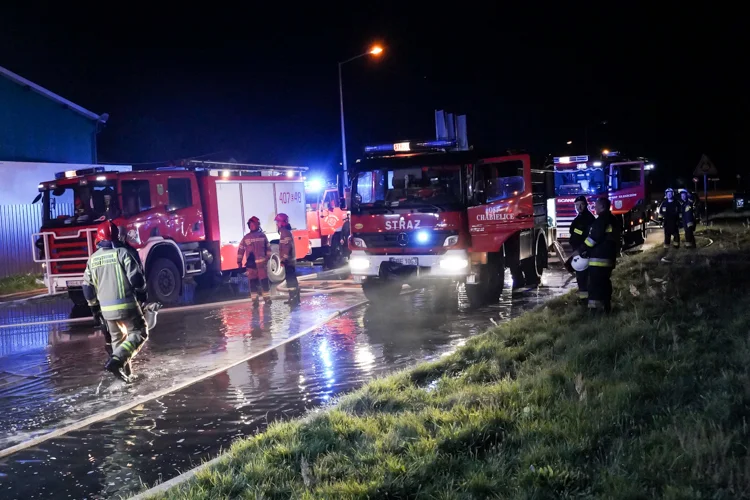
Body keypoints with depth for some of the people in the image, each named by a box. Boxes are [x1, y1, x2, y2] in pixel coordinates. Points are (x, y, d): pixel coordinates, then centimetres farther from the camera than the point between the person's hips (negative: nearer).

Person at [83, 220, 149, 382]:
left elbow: (87, 287, 13)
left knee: (116, 339, 18)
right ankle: (117, 360, -14)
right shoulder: (122, 253, -8)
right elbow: (136, 278, -12)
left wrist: (94, 307, 24)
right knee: (138, 333, 4)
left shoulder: (92, 259, 8)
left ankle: (124, 371, 18)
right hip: (126, 305, -5)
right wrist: (142, 295, 5)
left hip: (106, 308, 5)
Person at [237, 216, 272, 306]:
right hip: (251, 263, 1)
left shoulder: (262, 235, 6)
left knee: (264, 281, -2)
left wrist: (268, 257, 0)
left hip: (261, 262, -1)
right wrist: (239, 261, 7)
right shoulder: (246, 238, 9)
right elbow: (240, 250, 10)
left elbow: (268, 247, 9)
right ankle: (255, 300, 6)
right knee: (252, 282, 1)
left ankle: (267, 298, 5)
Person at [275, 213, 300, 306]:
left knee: (291, 280, -11)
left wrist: (284, 259, -22)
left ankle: (294, 299, -12)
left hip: (288, 260, -11)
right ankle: (294, 298, 21)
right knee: (292, 279, 14)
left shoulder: (285, 232, -16)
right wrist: (284, 259, 25)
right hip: (290, 260, 11)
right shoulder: (285, 232, 17)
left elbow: (287, 247, -24)